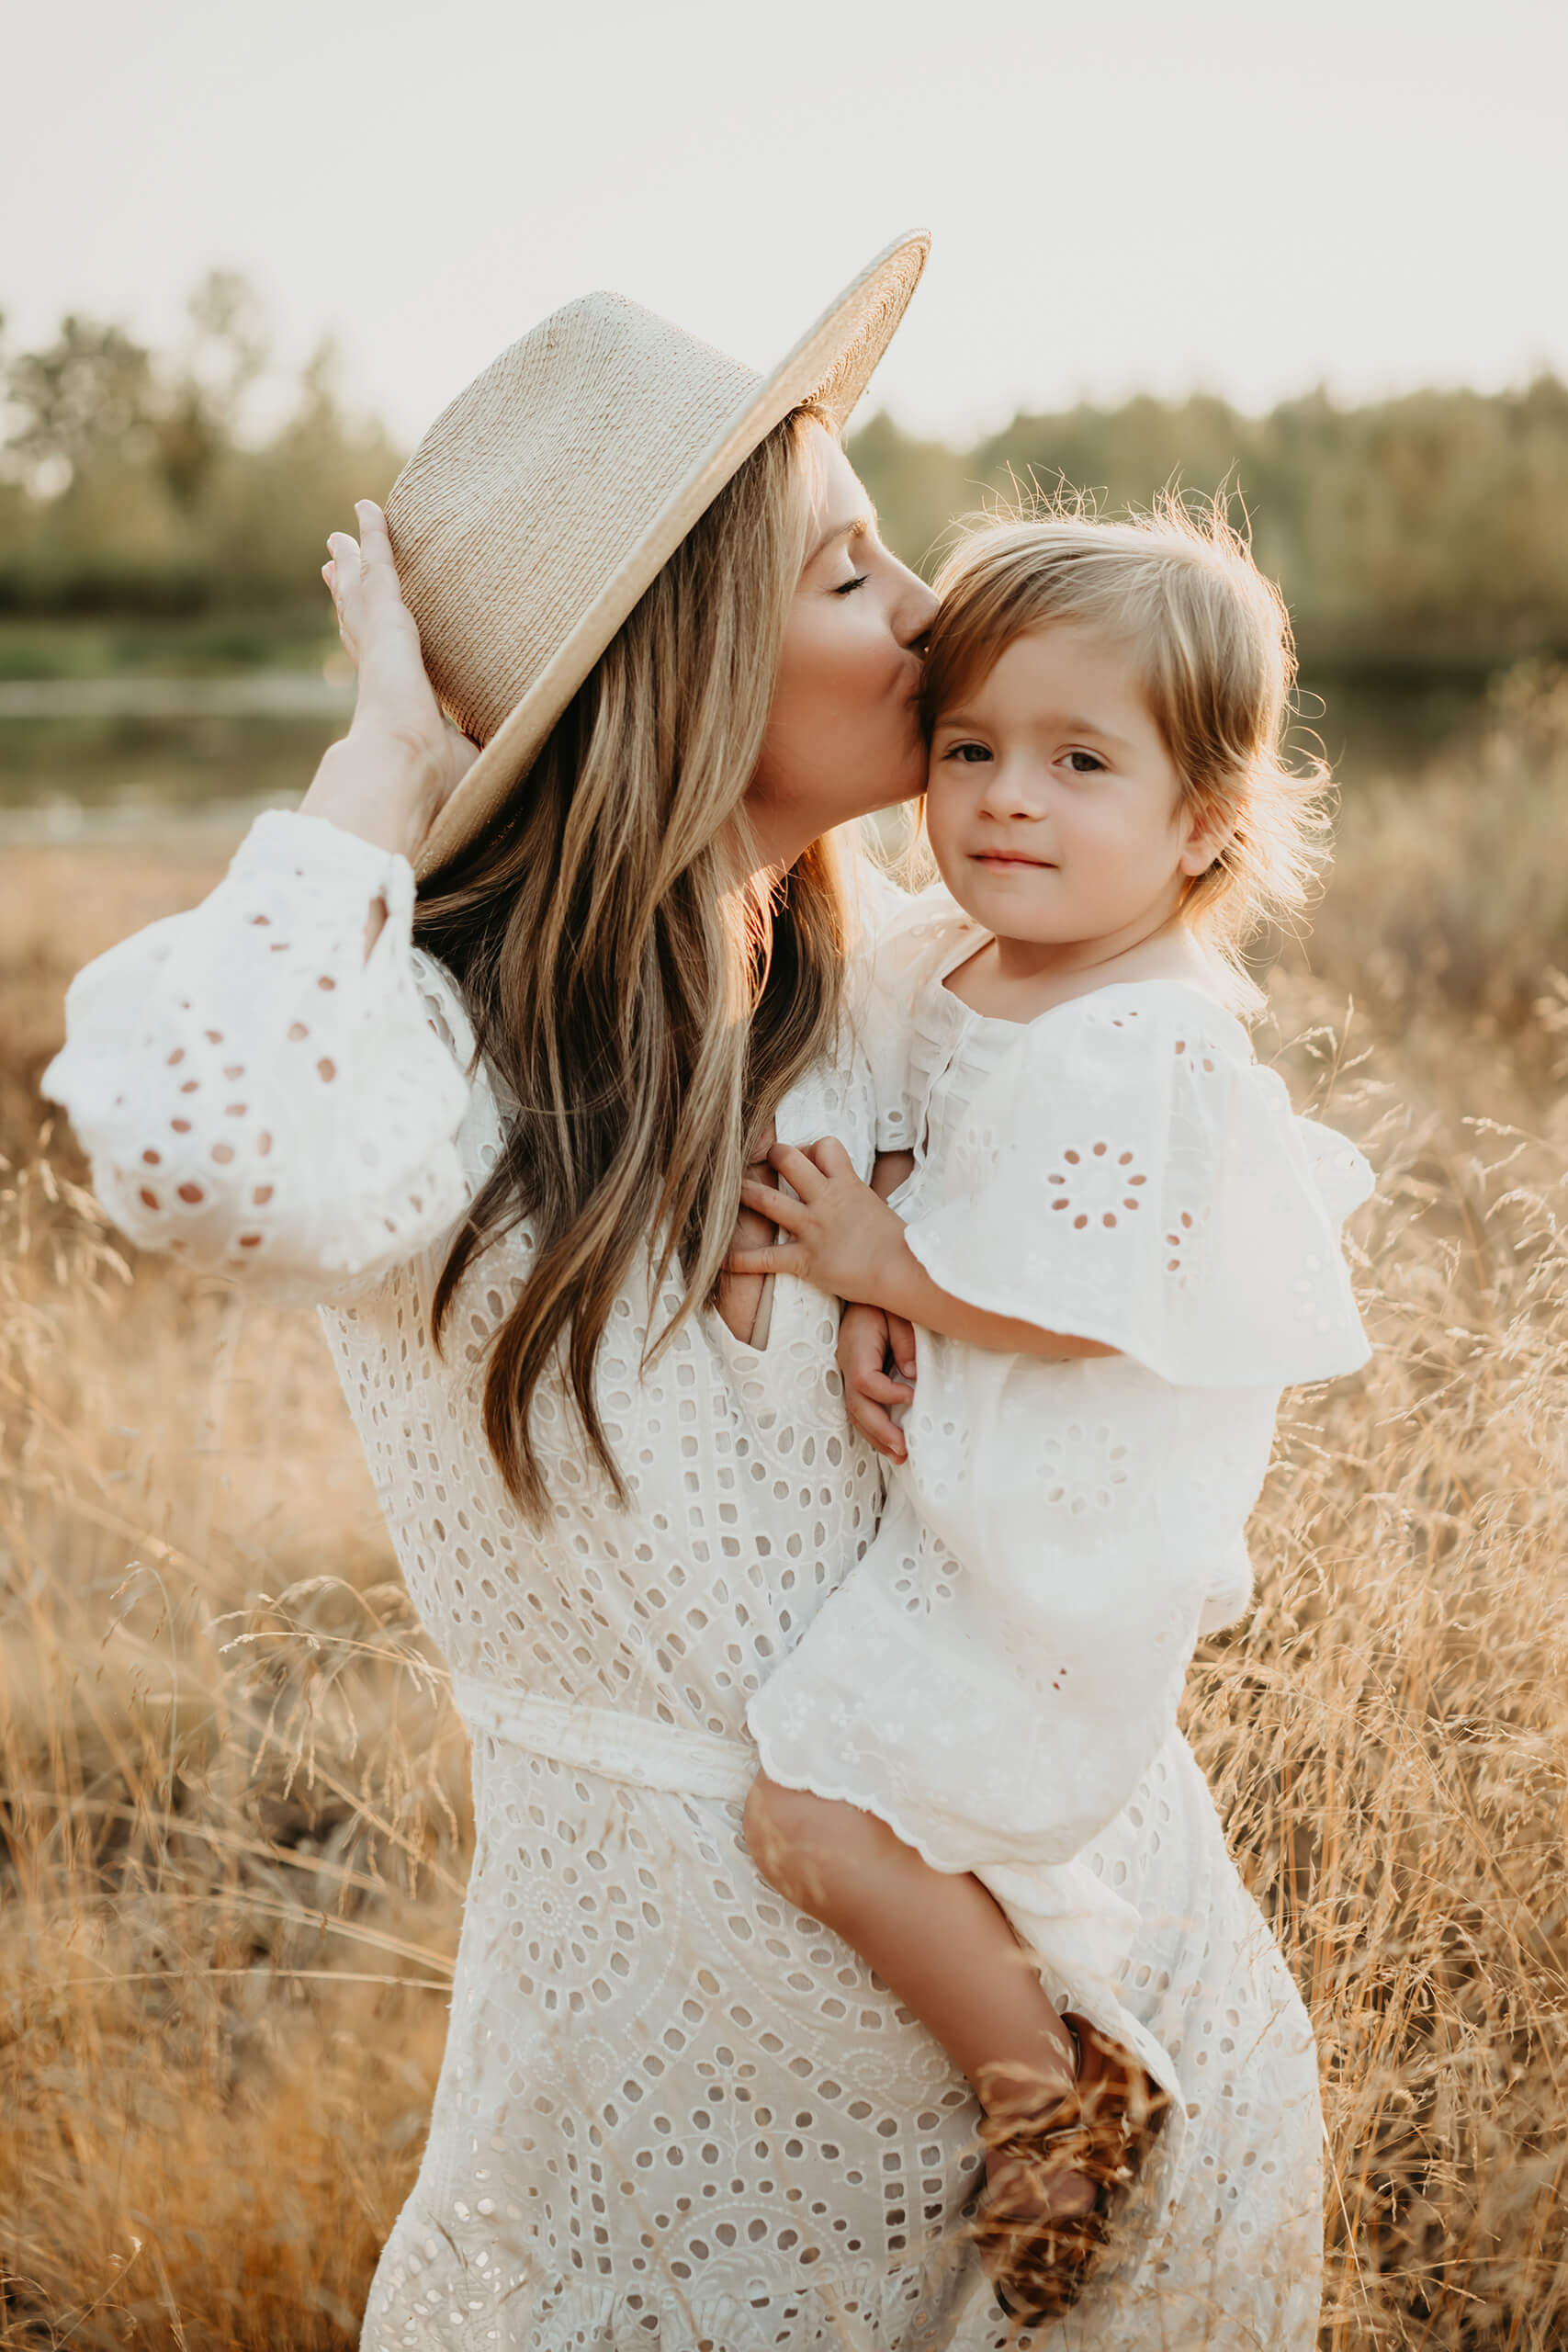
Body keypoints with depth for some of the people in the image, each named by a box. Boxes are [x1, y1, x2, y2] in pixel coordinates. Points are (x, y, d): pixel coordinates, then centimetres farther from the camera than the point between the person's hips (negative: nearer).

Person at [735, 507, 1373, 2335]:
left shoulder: (1145, 1050, -24)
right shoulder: (936, 963, 3)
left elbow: (1079, 1309, -25)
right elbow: (895, 1173, 10)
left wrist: (881, 1260, -17)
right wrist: (870, 1306, -10)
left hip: (1059, 1545, -10)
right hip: (951, 1482, 10)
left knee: (816, 1809, -13)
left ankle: (1057, 2096, 6)